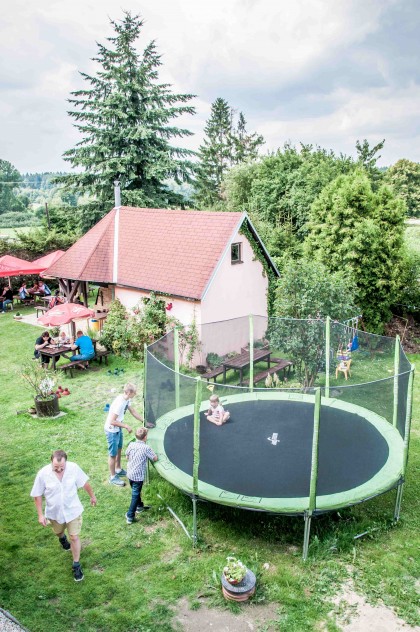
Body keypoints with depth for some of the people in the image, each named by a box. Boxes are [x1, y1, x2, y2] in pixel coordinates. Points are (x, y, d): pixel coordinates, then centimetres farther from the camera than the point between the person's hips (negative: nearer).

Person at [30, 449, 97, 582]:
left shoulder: (74, 468, -24)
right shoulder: (43, 473, -26)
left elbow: (84, 482, -6)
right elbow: (37, 495, -11)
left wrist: (92, 496, 8)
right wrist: (40, 514, -10)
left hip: (73, 510, -1)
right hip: (54, 513, 2)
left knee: (74, 538, 3)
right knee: (58, 532, 29)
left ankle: (76, 565, 24)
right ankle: (62, 538, 65)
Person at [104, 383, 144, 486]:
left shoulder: (127, 400, -6)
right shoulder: (119, 403, -33)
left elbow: (133, 411, 9)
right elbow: (112, 421, -30)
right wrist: (126, 426, -22)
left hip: (118, 429, 9)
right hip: (112, 431, -9)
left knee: (119, 450, 24)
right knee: (113, 454, 7)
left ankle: (118, 470, 44)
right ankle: (113, 477, 23)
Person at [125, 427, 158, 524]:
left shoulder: (131, 444, -5)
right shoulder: (146, 448, -19)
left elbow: (127, 456, 9)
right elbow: (155, 458, -9)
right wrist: (151, 454, 9)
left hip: (129, 473, 6)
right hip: (138, 476, -6)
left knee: (136, 491, 25)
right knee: (135, 495, 2)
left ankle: (139, 506, 44)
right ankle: (130, 516, 4)